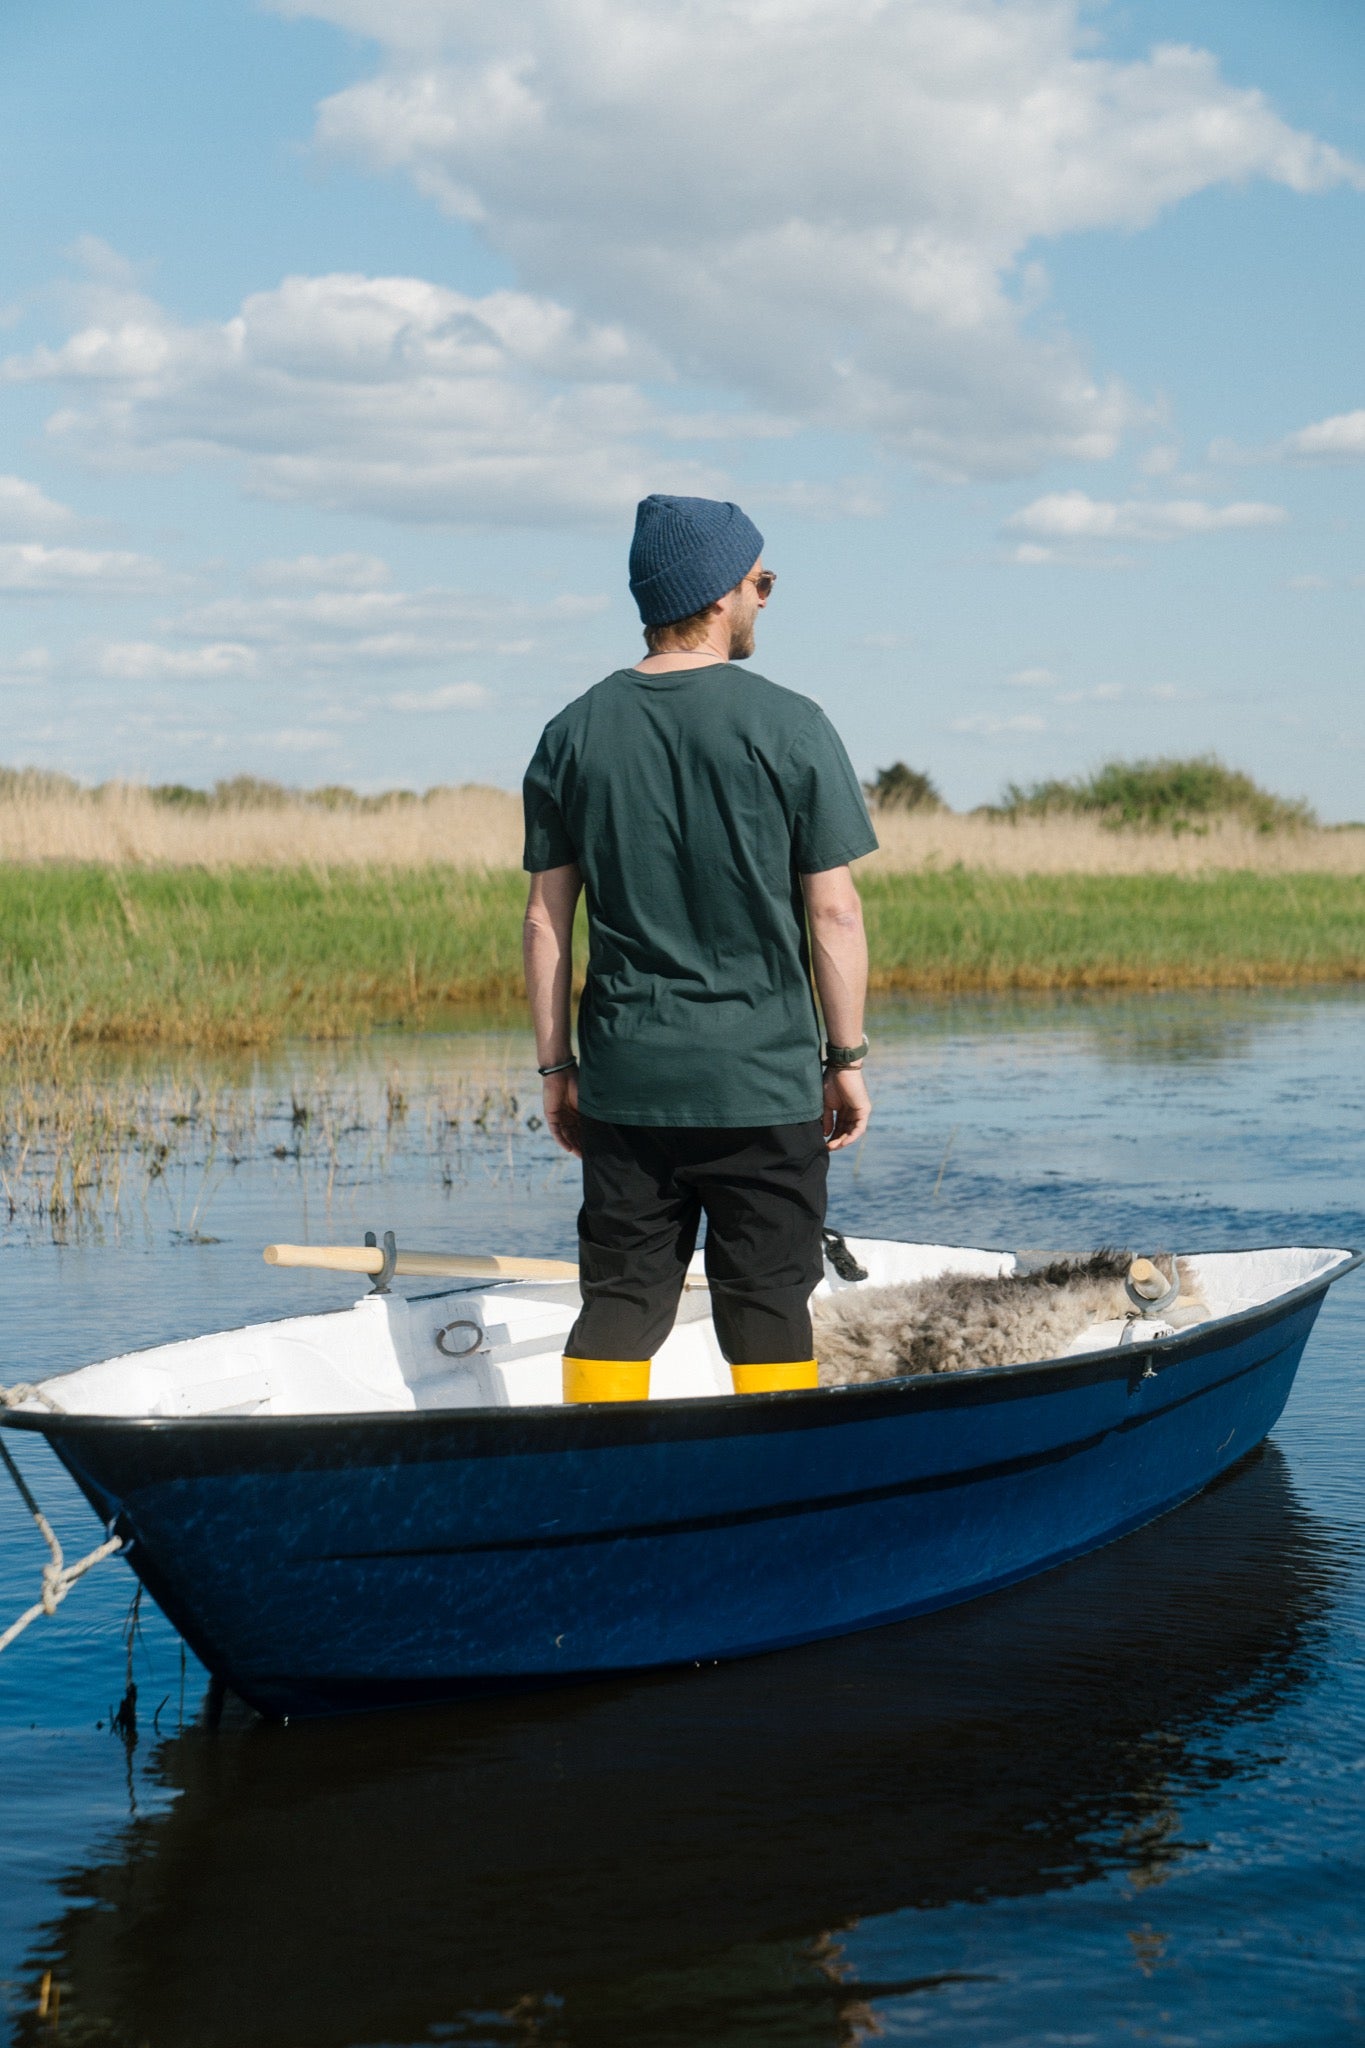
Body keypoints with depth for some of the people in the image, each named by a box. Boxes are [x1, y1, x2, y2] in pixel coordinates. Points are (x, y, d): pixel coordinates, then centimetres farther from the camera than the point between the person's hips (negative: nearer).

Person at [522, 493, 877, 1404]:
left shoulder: (574, 734, 3)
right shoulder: (790, 728, -7)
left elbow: (547, 920, 4)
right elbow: (833, 911, -7)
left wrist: (557, 1066, 10)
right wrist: (849, 1058, 2)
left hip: (625, 1083, 3)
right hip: (764, 1083, -3)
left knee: (617, 1305, 9)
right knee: (769, 1309, 5)